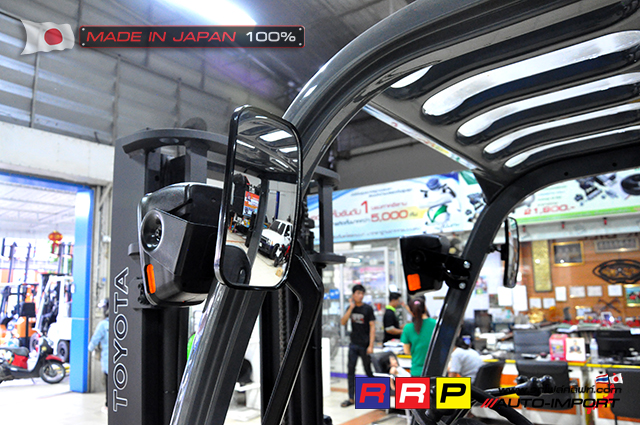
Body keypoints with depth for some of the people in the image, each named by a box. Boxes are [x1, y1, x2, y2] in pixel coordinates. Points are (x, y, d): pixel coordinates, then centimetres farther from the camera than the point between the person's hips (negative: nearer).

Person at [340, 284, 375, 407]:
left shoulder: (368, 308, -5)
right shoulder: (351, 308, 6)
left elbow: (372, 327, -7)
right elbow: (343, 322, -5)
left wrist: (371, 345, -12)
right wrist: (351, 308, -13)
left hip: (364, 345, -4)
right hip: (353, 345, 4)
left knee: (368, 370, 6)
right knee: (351, 371, 3)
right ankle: (351, 398, 11)